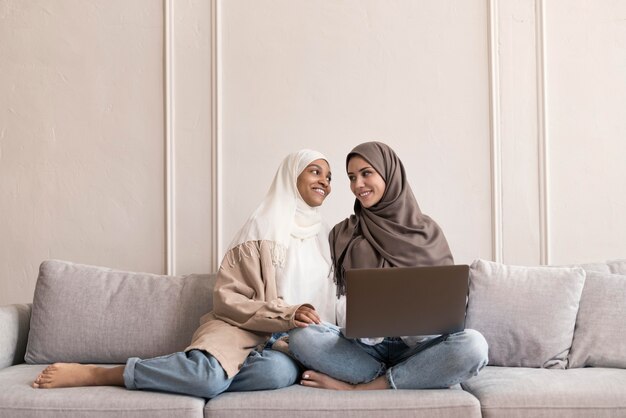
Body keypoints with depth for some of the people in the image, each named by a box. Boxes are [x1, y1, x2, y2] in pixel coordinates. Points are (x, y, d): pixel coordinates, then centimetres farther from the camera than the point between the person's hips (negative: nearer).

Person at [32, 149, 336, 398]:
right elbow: (227, 298, -8)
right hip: (242, 328, -4)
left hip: (290, 339, 4)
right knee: (208, 374, -38)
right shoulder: (262, 227, -1)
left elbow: (323, 301, 23)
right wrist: (287, 314, -19)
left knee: (281, 371, -36)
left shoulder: (323, 235, 18)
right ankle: (92, 374, -21)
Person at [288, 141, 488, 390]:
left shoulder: (427, 232, 10)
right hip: (363, 345, 0)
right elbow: (344, 303, 5)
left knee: (473, 345, -31)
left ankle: (360, 388, -22)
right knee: (300, 336, -28)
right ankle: (420, 375, -22)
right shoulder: (343, 235, 10)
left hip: (416, 344, 0)